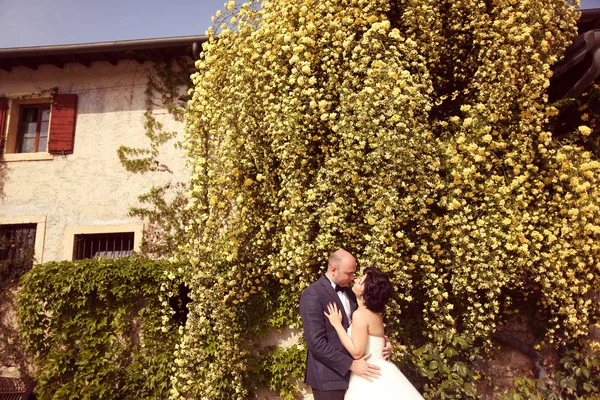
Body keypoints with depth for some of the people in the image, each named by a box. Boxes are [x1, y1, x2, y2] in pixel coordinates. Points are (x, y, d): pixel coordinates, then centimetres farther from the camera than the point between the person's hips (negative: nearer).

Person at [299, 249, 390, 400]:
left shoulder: (348, 292, 10)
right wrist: (351, 364, -22)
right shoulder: (313, 294, -16)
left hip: (350, 374, 8)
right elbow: (316, 343, -21)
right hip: (329, 376, -7)